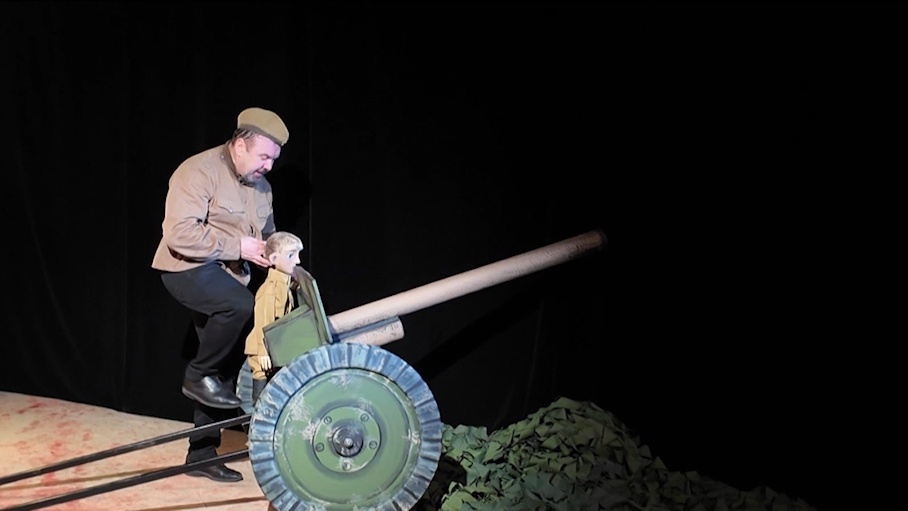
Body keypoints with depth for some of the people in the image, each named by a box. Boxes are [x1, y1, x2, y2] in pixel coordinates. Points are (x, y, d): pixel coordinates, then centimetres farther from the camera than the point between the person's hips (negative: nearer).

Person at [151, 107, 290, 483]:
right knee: (239, 304, -36)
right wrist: (237, 245, -26)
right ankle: (198, 376, -12)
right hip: (188, 268, -8)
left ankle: (202, 455, 19)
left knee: (219, 370, 8)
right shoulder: (198, 172, -17)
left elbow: (267, 235, 19)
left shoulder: (260, 185, 9)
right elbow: (179, 233, -26)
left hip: (226, 276, 8)